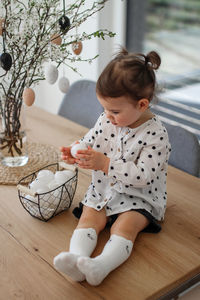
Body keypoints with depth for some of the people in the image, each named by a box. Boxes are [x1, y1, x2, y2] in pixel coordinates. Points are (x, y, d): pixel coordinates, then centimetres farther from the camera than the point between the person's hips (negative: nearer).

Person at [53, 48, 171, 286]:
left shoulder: (156, 135, -21)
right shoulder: (106, 120, -3)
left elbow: (143, 176, -27)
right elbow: (90, 141, 11)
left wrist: (106, 163, -32)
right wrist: (77, 153, -13)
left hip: (139, 198, -5)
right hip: (104, 190, 6)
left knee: (124, 227, -27)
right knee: (88, 218, -17)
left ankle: (101, 266, -45)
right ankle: (77, 259, -34)